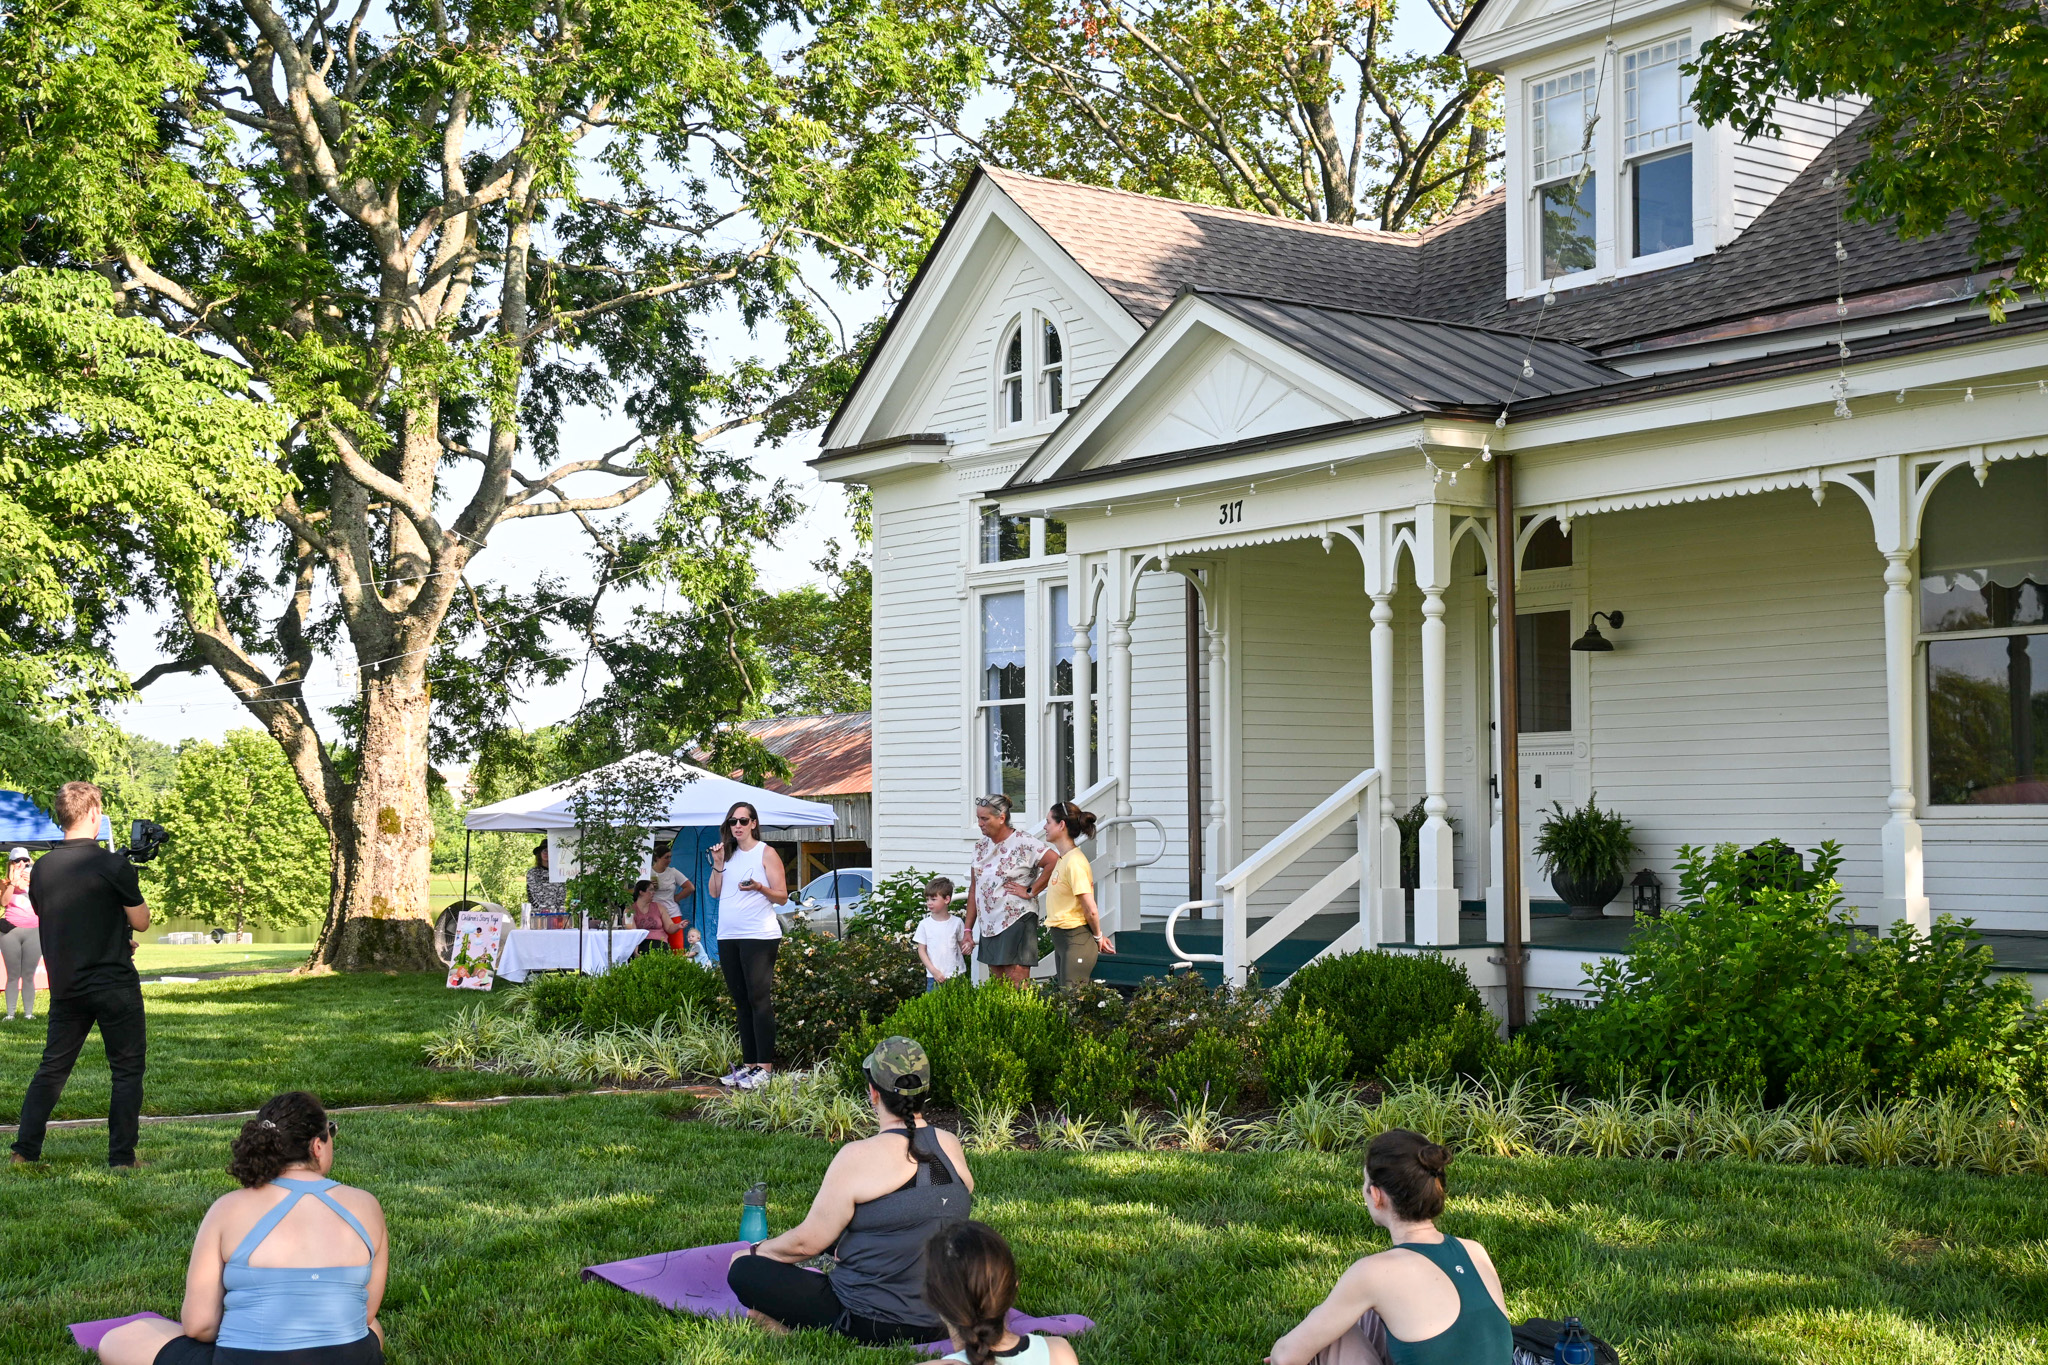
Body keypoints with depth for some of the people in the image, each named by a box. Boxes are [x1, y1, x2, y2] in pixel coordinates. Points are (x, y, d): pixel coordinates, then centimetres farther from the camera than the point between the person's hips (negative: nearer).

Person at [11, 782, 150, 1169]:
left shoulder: (42, 867, 2)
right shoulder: (113, 865, -14)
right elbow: (141, 922, -7)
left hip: (65, 987, 5)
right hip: (114, 985, -5)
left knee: (53, 1067, 15)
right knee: (127, 1069, 5)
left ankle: (25, 1149, 13)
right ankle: (121, 1157, 4)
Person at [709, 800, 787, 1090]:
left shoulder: (766, 853, -1)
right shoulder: (728, 854, 16)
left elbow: (782, 896, -4)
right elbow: (714, 892, 13)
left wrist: (760, 887, -21)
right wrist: (718, 865, 0)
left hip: (759, 936, -6)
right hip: (728, 936, 6)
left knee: (759, 999, -9)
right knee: (741, 1001, 9)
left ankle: (765, 1067, -9)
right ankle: (748, 1063, 15)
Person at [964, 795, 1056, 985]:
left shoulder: (1023, 843, -11)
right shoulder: (981, 846, 11)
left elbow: (1055, 861, -22)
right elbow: (974, 889, 15)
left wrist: (1030, 891, -16)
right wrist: (968, 929, 12)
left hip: (1017, 922, -7)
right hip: (988, 925, 7)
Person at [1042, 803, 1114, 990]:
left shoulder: (1074, 862, -19)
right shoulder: (1062, 859, 11)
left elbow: (1091, 910, -19)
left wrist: (1098, 936, -4)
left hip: (1076, 941, -10)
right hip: (1061, 938, 10)